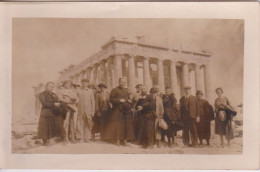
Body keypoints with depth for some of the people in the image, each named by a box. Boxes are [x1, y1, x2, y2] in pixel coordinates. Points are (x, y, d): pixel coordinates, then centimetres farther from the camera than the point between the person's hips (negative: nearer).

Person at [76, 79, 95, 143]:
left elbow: (93, 102, 10)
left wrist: (93, 111, 5)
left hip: (88, 111, 1)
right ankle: (80, 138, 3)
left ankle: (87, 138, 10)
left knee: (88, 125, 2)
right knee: (80, 124, -3)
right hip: (80, 111, -1)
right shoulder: (78, 91, 5)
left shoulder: (90, 91, 9)